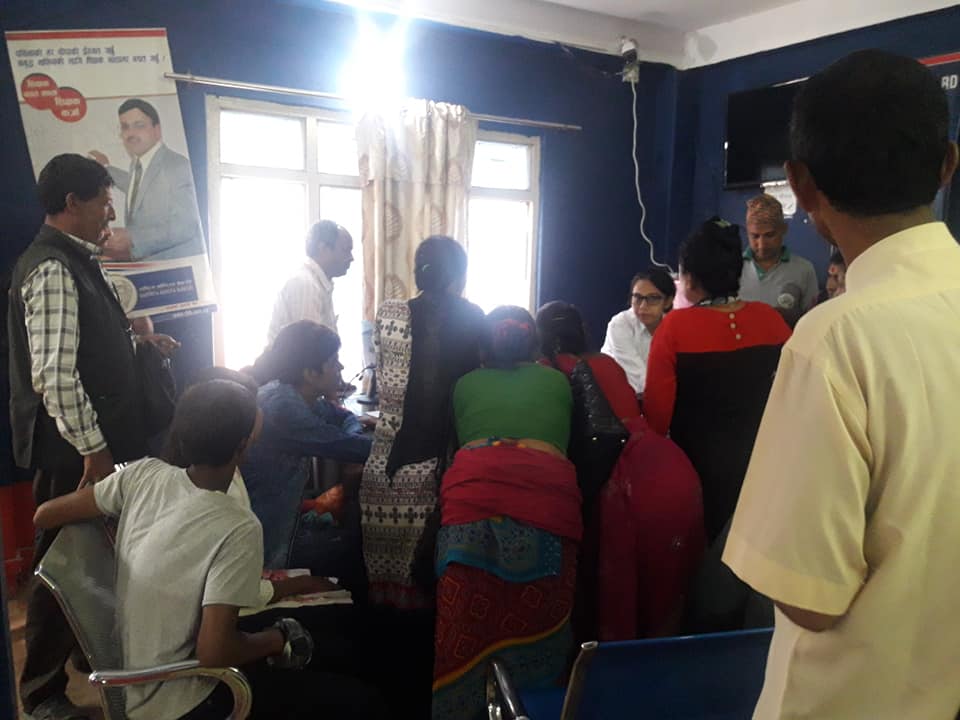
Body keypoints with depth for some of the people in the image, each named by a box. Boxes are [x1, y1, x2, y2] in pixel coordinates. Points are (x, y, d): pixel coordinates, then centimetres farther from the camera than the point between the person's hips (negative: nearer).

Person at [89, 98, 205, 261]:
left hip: (180, 267, -7)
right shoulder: (136, 165, 9)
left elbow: (185, 226, -22)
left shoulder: (177, 165, -13)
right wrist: (107, 169, 37)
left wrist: (132, 237, -27)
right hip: (148, 266, 7)